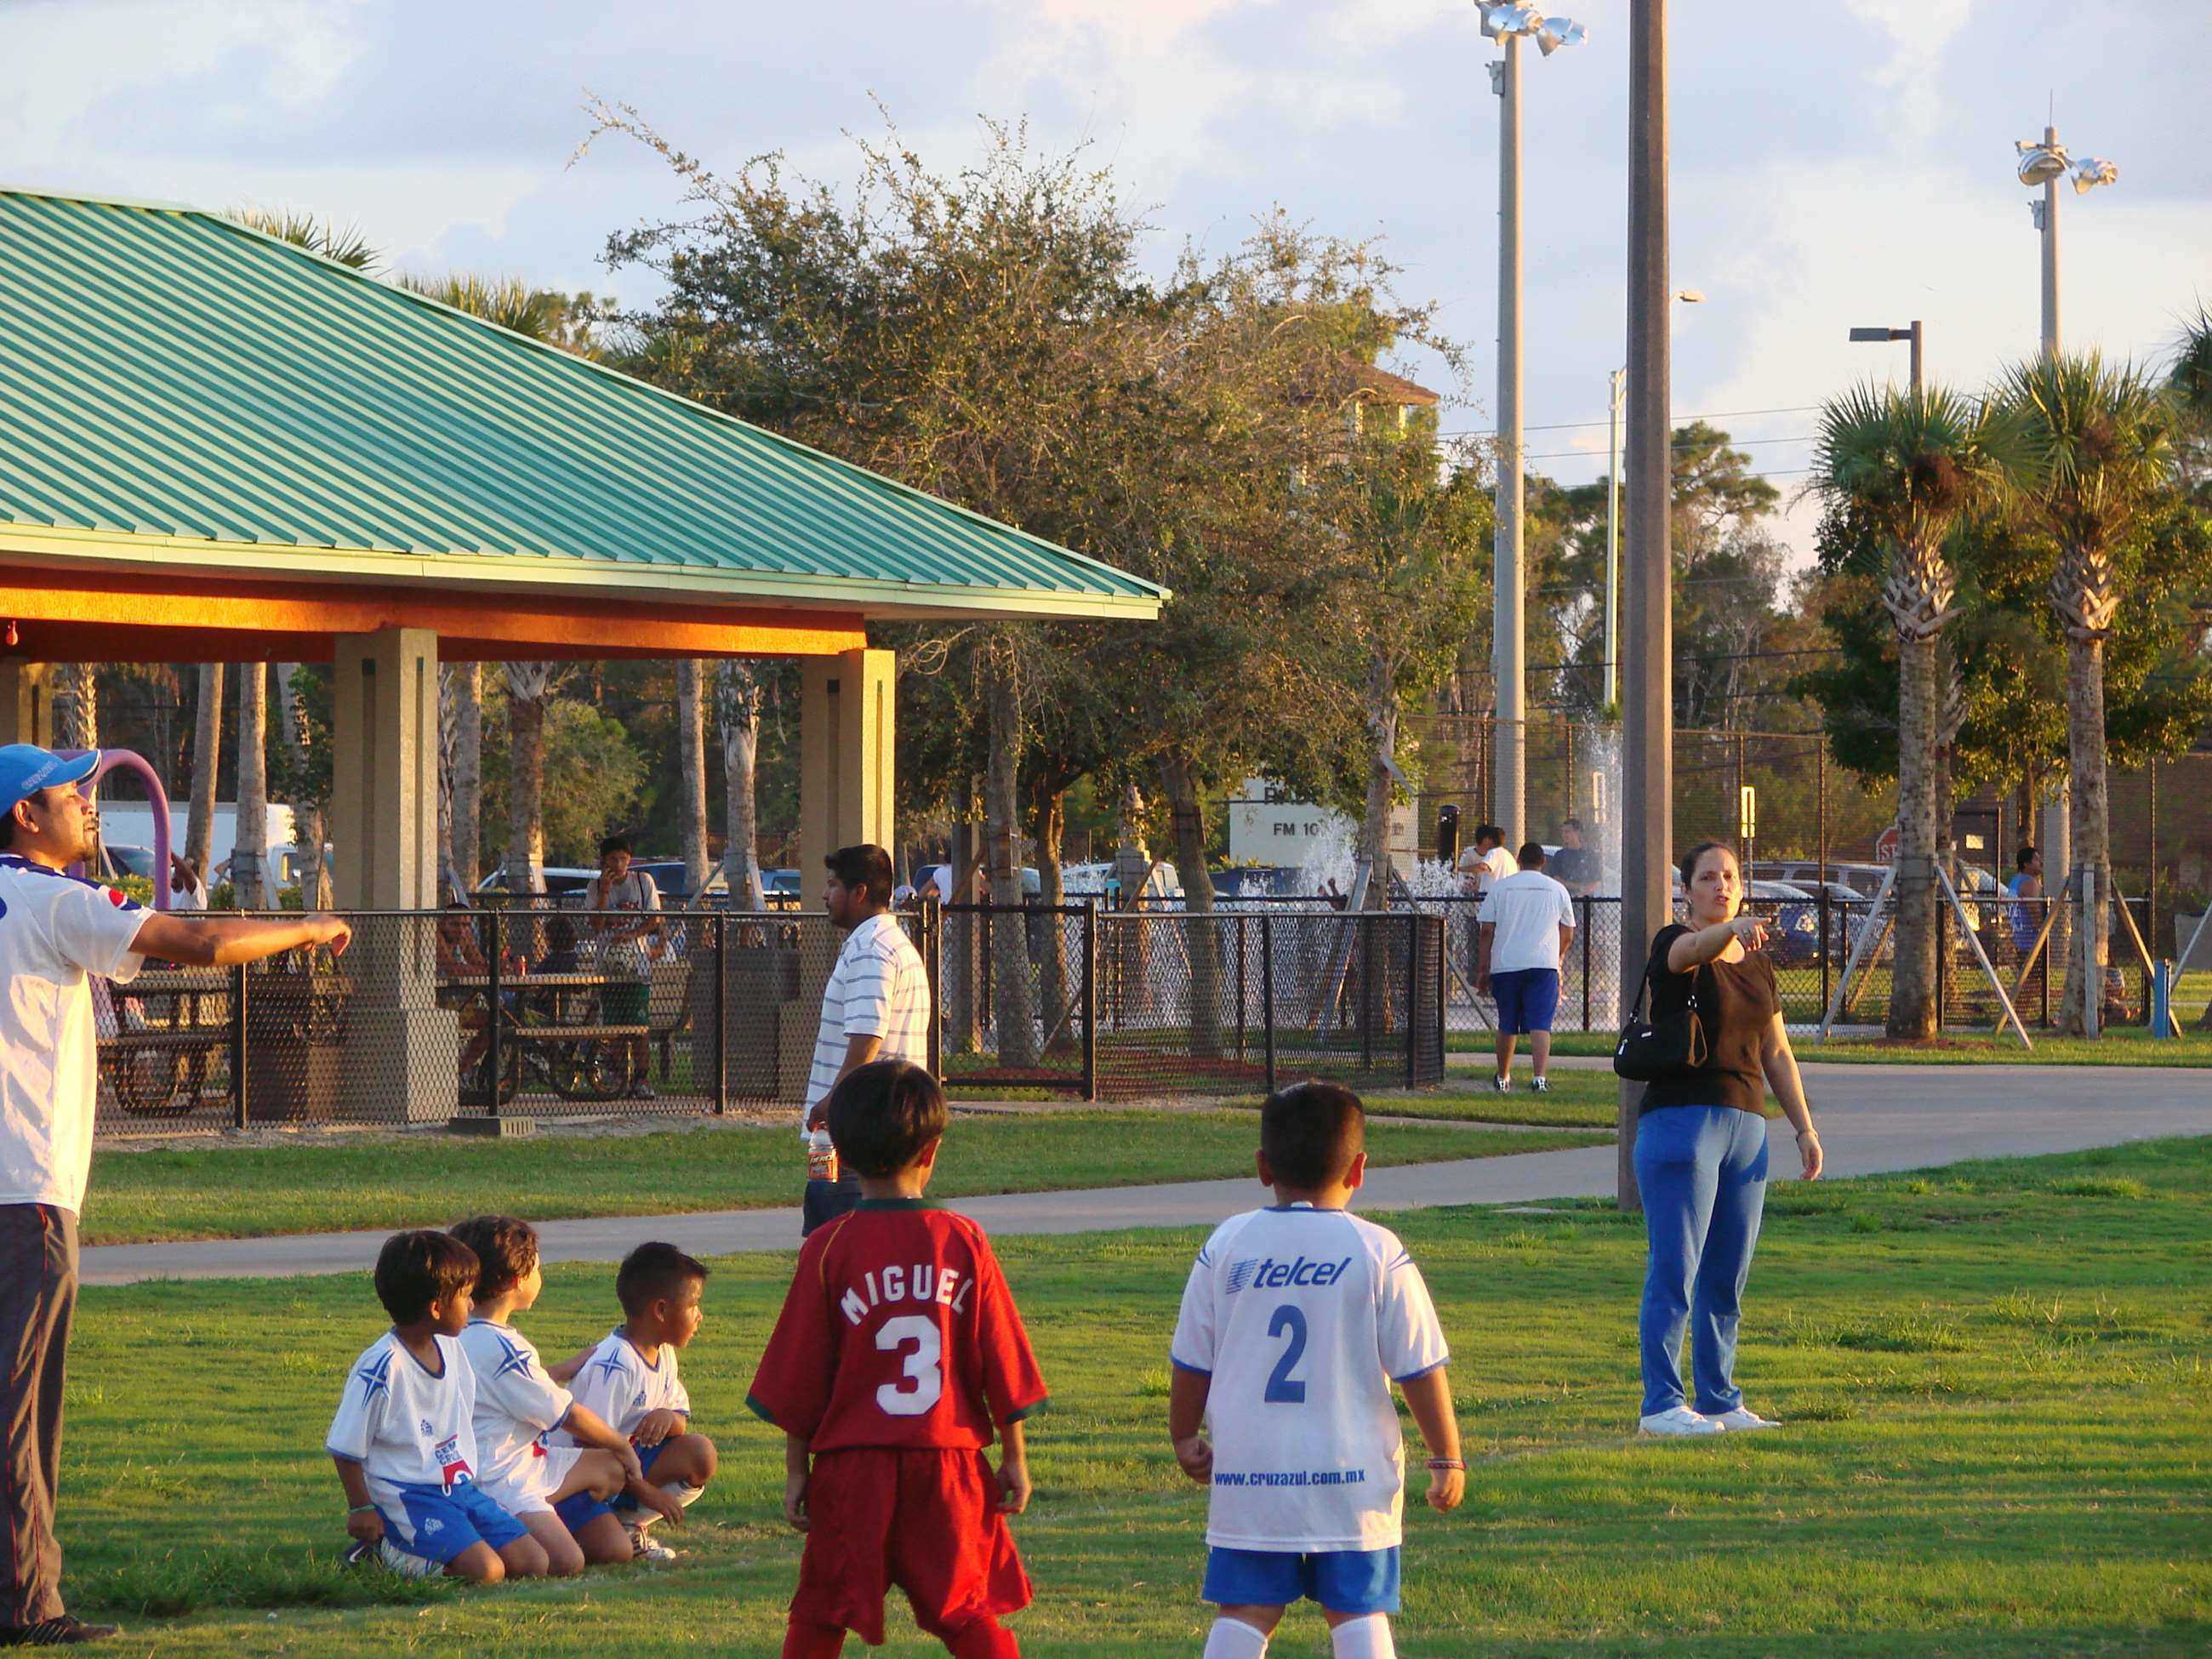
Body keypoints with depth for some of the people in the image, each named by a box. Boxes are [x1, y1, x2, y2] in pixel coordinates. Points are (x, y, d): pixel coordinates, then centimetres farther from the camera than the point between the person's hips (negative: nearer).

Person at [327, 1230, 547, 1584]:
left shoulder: (450, 1349, 8)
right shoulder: (382, 1366, -17)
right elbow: (345, 1447, -11)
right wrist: (362, 1509, -9)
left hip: (459, 1486, 8)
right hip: (408, 1497, -8)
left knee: (533, 1563, -4)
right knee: (486, 1571, -25)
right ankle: (384, 1550, -4)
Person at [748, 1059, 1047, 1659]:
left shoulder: (829, 1249, -6)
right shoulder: (964, 1242, -2)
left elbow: (797, 1376, -2)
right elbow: (1003, 1363, 3)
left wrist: (797, 1468, 7)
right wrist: (1014, 1457, 12)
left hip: (853, 1465, -1)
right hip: (949, 1467, 1)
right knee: (968, 1611, 10)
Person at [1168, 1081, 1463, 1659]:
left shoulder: (1227, 1245, 1)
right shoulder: (1378, 1252, -4)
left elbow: (1191, 1363, 7)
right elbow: (1420, 1370, -3)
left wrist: (1185, 1438, 23)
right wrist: (1447, 1459, 7)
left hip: (1248, 1469, 1)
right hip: (1351, 1472, -1)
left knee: (1244, 1611, 6)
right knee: (1358, 1612, 5)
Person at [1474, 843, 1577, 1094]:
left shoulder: (1500, 888, 7)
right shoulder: (1557, 890, 9)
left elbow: (1486, 931, 3)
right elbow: (1568, 935, 15)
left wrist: (1482, 970, 6)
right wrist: (1558, 958, 34)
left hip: (1505, 964, 1)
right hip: (1543, 965, -1)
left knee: (1506, 1026, 15)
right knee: (1540, 1024, -7)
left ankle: (1503, 1078, 28)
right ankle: (1541, 1076, -24)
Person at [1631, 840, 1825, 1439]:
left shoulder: (1756, 963, 16)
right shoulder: (1674, 945, -5)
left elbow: (1777, 1053, 20)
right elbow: (1692, 951, -30)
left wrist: (1805, 1128, 14)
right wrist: (1733, 929, -51)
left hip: (1746, 1126, 7)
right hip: (1681, 1118, -7)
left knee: (1728, 1278, 10)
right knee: (1675, 1274, -8)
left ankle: (1719, 1400, 18)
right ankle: (1661, 1405, -7)